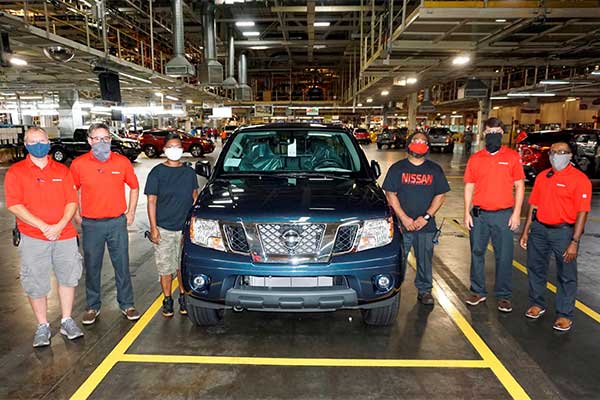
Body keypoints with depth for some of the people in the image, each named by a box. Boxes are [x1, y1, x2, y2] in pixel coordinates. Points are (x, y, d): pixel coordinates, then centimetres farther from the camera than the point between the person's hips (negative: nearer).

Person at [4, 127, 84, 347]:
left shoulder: (62, 170, 7)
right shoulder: (16, 172, 0)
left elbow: (72, 201, 2)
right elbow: (14, 205, -9)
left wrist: (60, 225, -13)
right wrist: (44, 227, -16)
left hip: (65, 235, 3)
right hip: (33, 238, -2)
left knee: (68, 278, 11)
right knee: (36, 284, 5)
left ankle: (67, 321, 26)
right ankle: (42, 326, 22)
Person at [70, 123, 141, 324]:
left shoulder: (122, 162, -1)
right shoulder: (79, 164, -3)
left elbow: (134, 187, 11)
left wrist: (131, 212, 6)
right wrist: (77, 215, 3)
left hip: (117, 222, 0)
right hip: (91, 224, 0)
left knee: (122, 266, 7)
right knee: (92, 267, 10)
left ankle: (127, 304, 22)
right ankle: (93, 306, 27)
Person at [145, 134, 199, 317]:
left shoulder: (189, 172, 6)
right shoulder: (157, 172, -3)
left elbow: (195, 197, 14)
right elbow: (151, 201, -3)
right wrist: (153, 228, -9)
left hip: (186, 228, 2)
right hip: (163, 229, -2)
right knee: (165, 268, 7)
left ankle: (183, 297, 26)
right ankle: (167, 300, 23)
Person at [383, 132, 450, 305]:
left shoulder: (435, 170, 8)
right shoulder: (397, 168, 2)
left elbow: (440, 195, 4)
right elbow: (390, 194, -2)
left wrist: (426, 217, -8)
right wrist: (404, 218, -11)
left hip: (426, 225, 2)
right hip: (401, 224, -1)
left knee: (425, 259, 11)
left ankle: (424, 291, 26)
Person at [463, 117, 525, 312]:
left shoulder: (512, 157, 1)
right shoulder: (475, 159, 6)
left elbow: (519, 186, 2)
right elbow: (469, 187, 8)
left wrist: (516, 213, -4)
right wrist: (467, 213, 2)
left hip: (503, 215, -2)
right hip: (479, 214, 2)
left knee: (504, 256, 4)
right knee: (477, 253, 9)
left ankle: (504, 296, 18)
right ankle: (478, 291, 23)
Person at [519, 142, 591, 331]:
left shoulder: (580, 179, -8)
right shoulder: (542, 176, 8)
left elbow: (582, 212, -12)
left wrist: (574, 242, -17)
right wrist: (526, 231, 10)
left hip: (564, 231, -5)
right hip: (539, 229, 5)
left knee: (566, 275, 5)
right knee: (535, 268, 15)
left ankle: (564, 314, 19)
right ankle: (537, 304, 33)